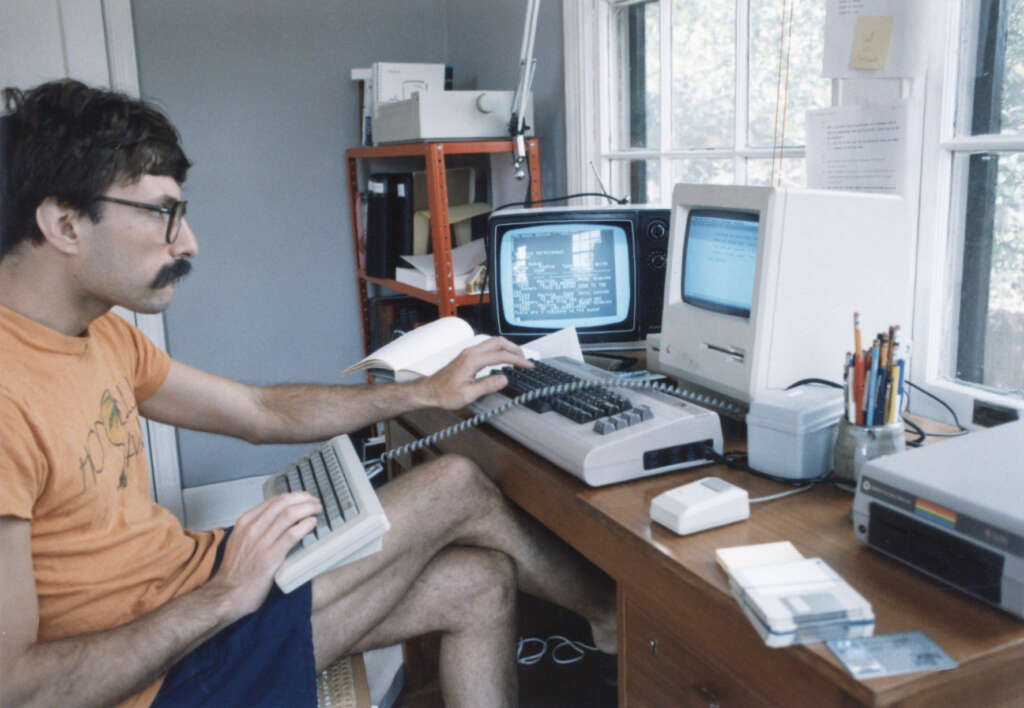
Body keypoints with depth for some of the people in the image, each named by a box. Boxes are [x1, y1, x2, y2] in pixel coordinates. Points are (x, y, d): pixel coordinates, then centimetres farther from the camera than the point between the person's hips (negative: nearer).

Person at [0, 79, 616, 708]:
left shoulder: (101, 335, 5)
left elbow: (263, 411, 12)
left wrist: (428, 392, 9)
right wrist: (225, 596, -24)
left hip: (189, 584, 9)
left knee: (482, 583, 3)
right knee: (457, 487, -9)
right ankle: (615, 614, 19)